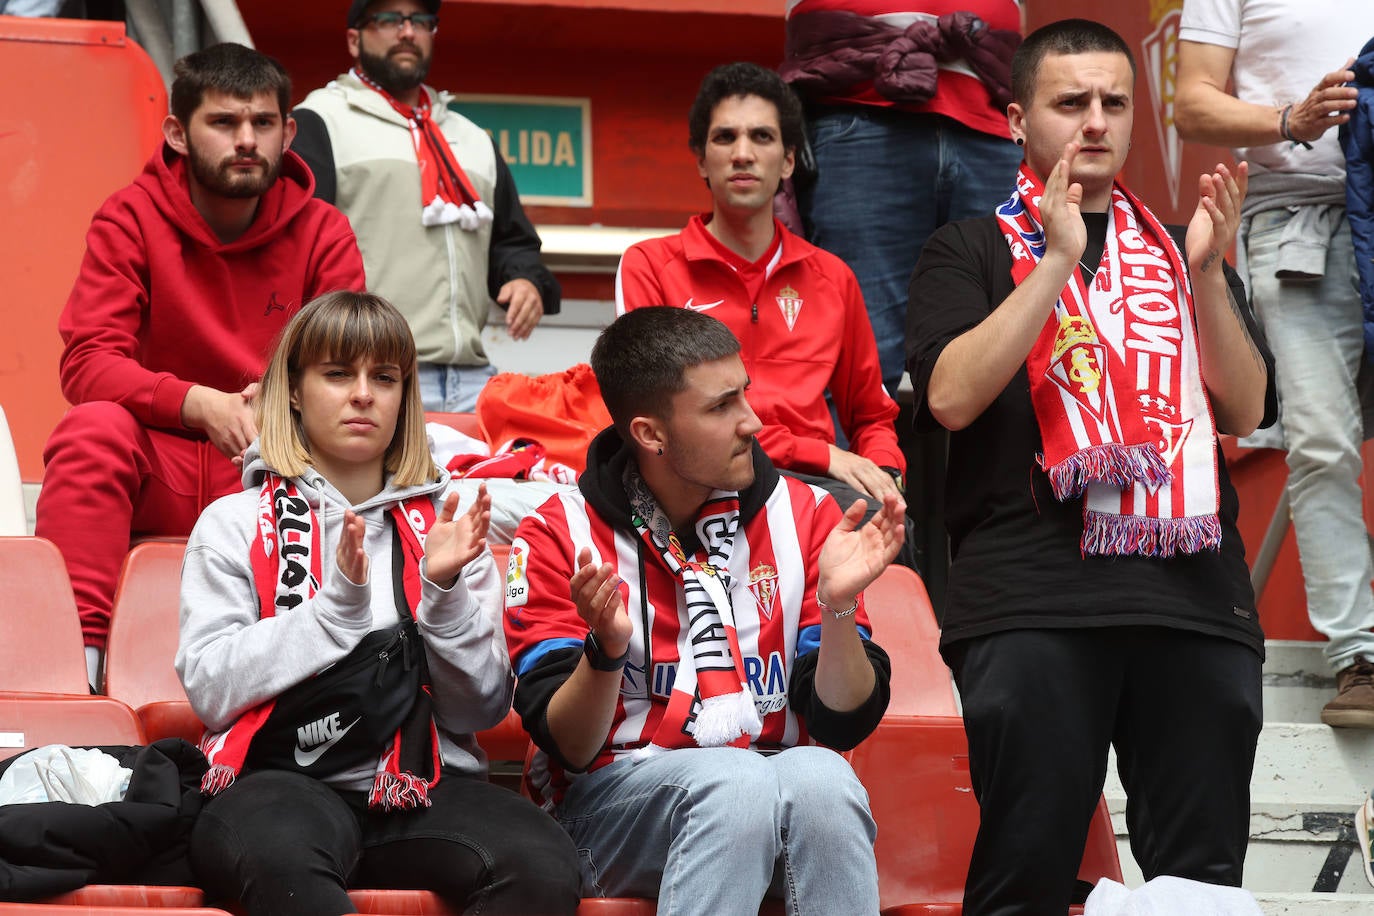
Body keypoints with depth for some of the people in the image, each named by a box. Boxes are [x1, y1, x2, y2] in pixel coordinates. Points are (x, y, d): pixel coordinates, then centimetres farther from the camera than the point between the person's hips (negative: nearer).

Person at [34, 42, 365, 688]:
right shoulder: (131, 218, -3)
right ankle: (76, 653, -34)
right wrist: (201, 405, -29)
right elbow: (87, 363, -13)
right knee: (94, 428, -32)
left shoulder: (323, 234, 2)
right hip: (158, 471, -1)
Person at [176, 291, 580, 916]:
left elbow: (483, 711, 11)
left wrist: (445, 591, -5)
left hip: (425, 785, 3)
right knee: (281, 861, -41)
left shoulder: (445, 526, 17)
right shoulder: (235, 524, 11)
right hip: (286, 777, -3)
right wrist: (338, 603, -11)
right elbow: (209, 688, -3)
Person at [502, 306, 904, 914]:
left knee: (821, 775, -33)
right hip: (617, 792, -2)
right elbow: (567, 748, -5)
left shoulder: (806, 517, 7)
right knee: (737, 780, -35)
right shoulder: (559, 538, 0)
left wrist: (837, 606, -14)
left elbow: (844, 723, 3)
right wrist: (606, 650, -24)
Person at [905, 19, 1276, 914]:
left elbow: (1245, 412, 11)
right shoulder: (972, 251, 13)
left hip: (1195, 596, 3)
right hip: (1032, 599, -3)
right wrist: (1059, 261, -9)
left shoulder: (1181, 254, 23)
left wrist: (1207, 274, -3)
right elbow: (951, 397, -5)